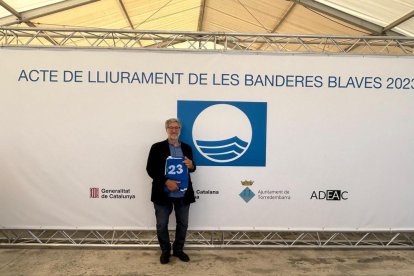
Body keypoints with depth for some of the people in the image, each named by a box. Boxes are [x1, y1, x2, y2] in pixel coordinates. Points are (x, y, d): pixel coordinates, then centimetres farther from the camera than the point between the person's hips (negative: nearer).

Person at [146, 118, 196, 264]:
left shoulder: (187, 148, 7)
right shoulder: (157, 147, -4)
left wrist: (191, 166, -9)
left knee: (183, 224, 14)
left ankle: (178, 250, 34)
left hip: (183, 194, 3)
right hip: (163, 194, -3)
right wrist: (166, 181, -18)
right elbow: (150, 169, -7)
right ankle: (165, 251, 31)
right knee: (161, 225, 9)